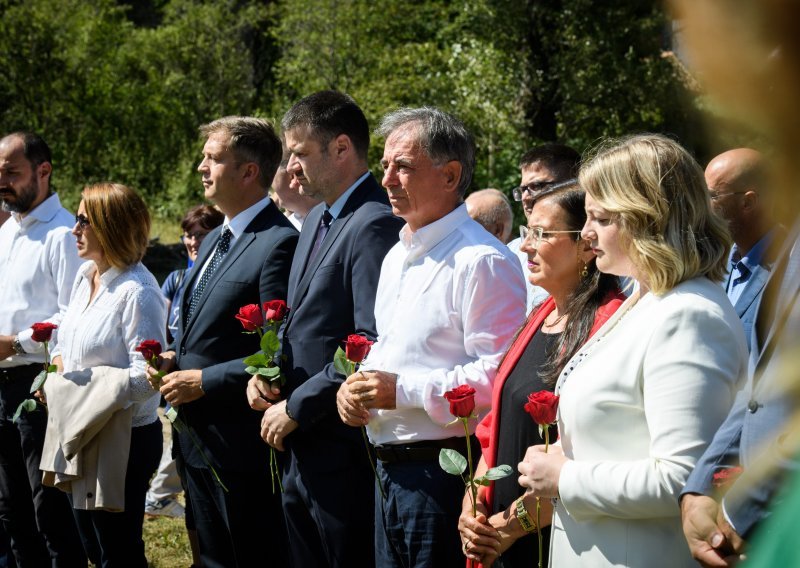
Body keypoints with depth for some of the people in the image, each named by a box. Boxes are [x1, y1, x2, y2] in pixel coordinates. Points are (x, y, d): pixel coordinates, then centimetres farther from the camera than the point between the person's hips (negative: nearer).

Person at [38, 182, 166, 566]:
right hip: (77, 431, 8)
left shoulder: (137, 292, -20)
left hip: (121, 440, -8)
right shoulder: (85, 275, 6)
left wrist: (76, 385, -19)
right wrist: (59, 365, -2)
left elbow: (144, 379, -24)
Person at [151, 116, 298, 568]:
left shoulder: (279, 243, -16)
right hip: (197, 441, 10)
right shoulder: (214, 241, 15)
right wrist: (174, 359, 6)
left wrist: (204, 381, -19)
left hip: (241, 445, -10)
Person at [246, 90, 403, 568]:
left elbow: (372, 346, -24)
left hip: (343, 454, -9)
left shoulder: (375, 224, -17)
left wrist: (296, 407, -17)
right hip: (301, 449, 10)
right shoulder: (318, 220, 15)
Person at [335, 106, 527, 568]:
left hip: (442, 473, -9)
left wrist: (403, 390, -20)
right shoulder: (397, 257, 17)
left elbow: (499, 377, -21)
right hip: (390, 469, 9)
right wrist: (356, 385, 7)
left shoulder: (482, 261, -14)